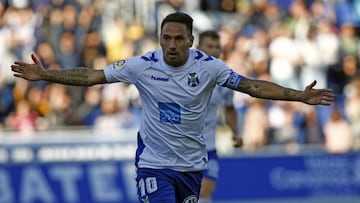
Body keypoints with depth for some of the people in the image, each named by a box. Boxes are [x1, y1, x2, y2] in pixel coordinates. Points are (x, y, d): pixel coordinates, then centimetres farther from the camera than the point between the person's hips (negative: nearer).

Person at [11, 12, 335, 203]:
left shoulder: (208, 67, -9)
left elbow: (252, 86, -8)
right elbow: (92, 76, -7)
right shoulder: (143, 66, -11)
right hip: (154, 163, -2)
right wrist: (45, 75, -13)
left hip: (192, 164, 2)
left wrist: (299, 96, -16)